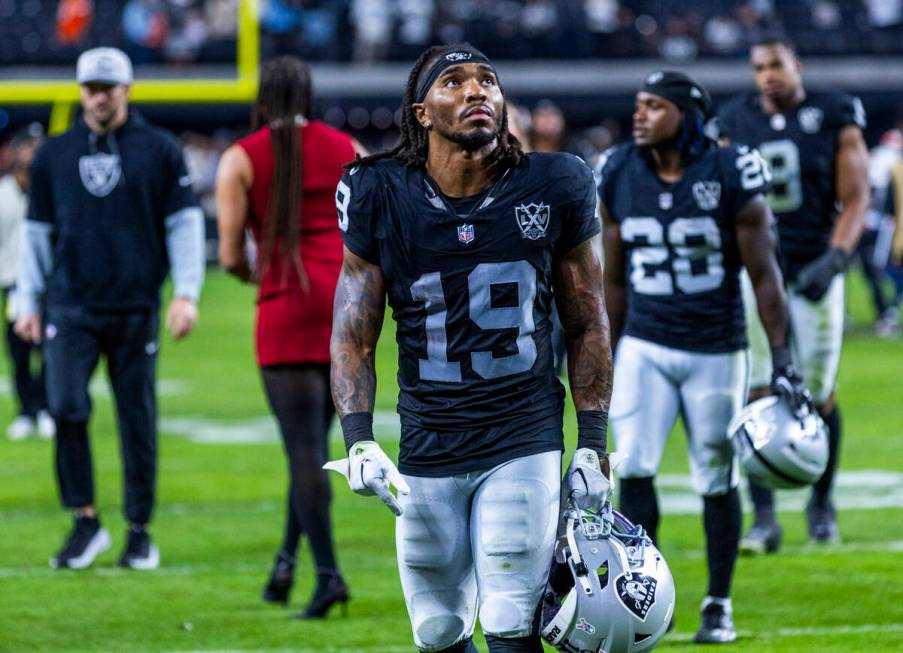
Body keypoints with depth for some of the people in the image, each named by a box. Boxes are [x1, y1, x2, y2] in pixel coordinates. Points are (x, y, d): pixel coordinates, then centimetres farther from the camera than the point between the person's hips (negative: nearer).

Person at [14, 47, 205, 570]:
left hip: (136, 308, -1)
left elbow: (185, 223, 2)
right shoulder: (54, 154, 11)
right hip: (70, 307, 1)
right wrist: (29, 303, 12)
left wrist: (187, 294, -8)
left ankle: (140, 530, 12)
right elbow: (38, 232, 16)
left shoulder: (160, 150, 4)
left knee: (139, 420, 2)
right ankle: (86, 522, -3)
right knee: (66, 407, -14)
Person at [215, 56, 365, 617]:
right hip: (348, 298, 3)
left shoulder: (241, 159, 1)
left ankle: (328, 572, -14)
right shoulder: (347, 150, 9)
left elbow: (231, 256, -1)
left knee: (304, 444, -5)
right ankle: (288, 559, 10)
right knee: (315, 438, 14)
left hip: (287, 305, -3)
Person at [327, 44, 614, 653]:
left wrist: (593, 445, 3)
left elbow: (588, 327, 7)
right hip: (427, 448, 1)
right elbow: (353, 335, 1)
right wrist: (359, 442, -13)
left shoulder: (552, 189, -2)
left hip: (525, 441, -1)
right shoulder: (382, 197, -3)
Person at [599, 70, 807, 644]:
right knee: (634, 468, -10)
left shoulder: (730, 177, -12)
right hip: (645, 348, 2)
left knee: (718, 480, 5)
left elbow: (764, 275, -7)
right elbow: (615, 279, 8)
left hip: (716, 351, -2)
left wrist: (782, 359, -9)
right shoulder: (619, 177, -2)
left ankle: (719, 606, 18)